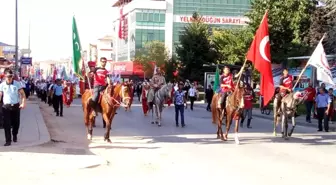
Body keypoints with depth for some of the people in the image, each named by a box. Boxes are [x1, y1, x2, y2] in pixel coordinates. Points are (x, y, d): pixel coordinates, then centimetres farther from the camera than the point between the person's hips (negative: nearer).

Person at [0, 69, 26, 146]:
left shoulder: (17, 84, -3)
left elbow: (22, 94, -1)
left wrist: (23, 103, -13)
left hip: (16, 106, 1)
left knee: (16, 122, 11)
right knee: (7, 124, -3)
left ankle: (15, 135, 38)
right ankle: (8, 140, 1)